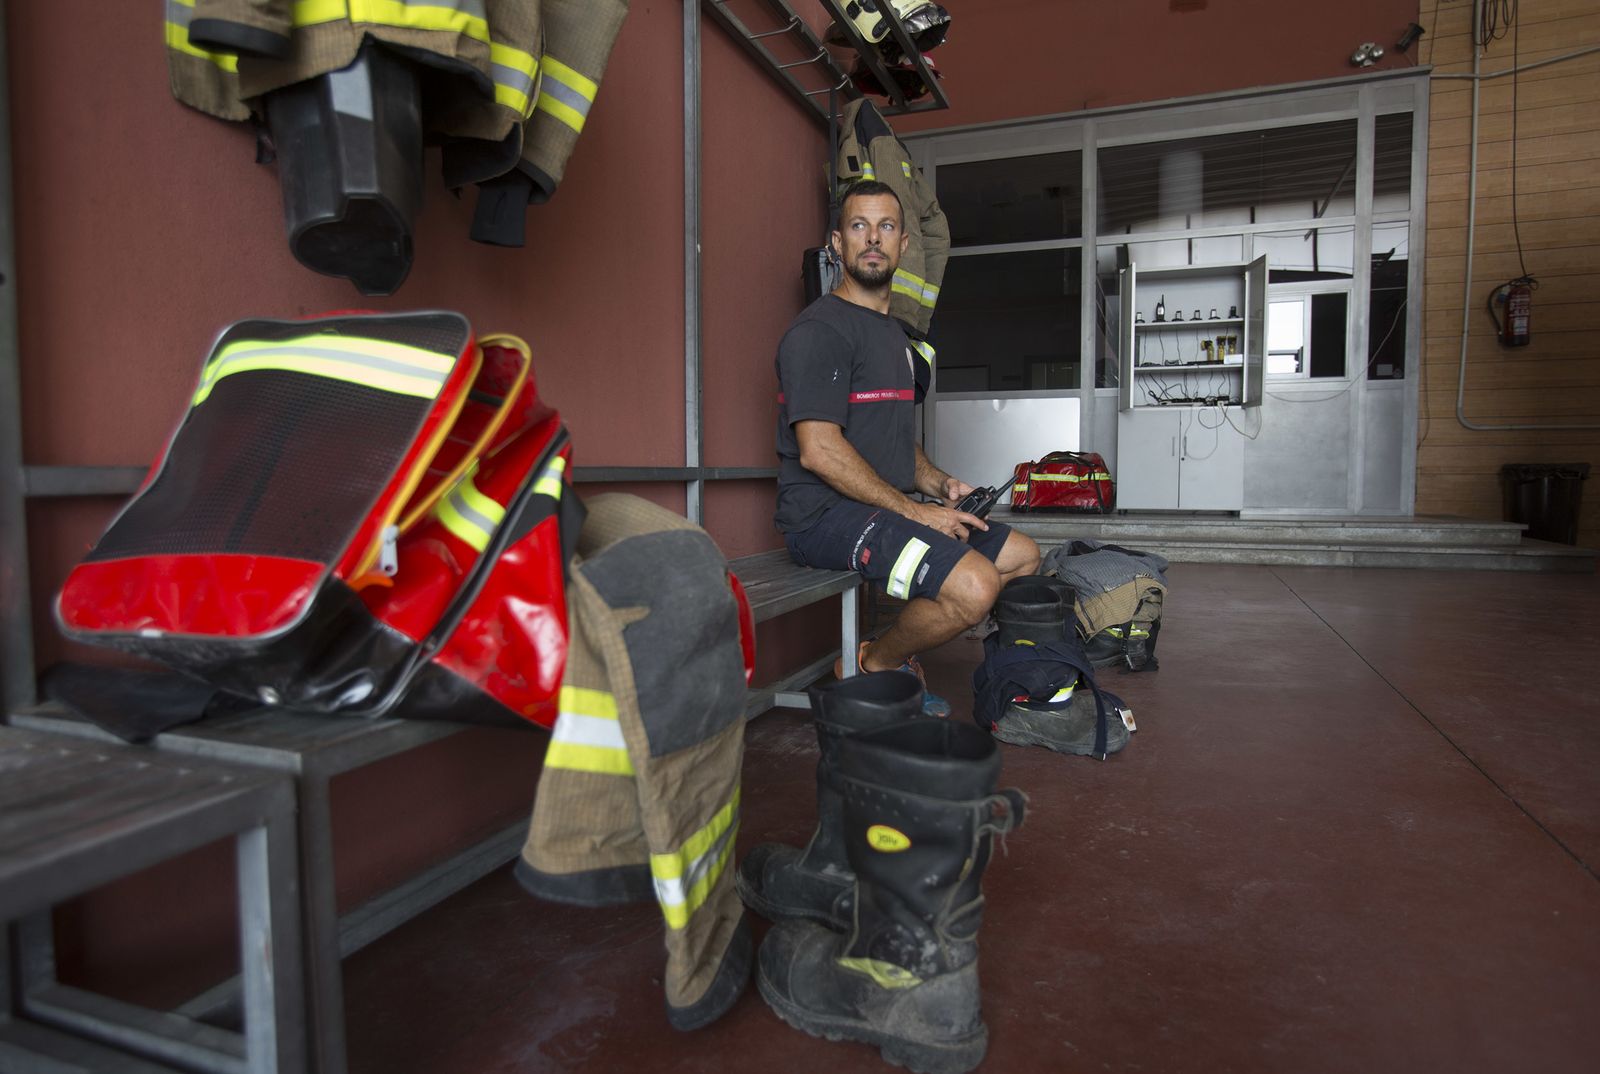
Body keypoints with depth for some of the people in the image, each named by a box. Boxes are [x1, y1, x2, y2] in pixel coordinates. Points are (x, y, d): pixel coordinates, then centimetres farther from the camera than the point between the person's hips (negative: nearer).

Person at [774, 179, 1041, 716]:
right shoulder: (820, 329, -11)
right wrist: (915, 511, -18)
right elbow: (819, 451, -20)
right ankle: (874, 665, 0)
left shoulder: (893, 333, 21)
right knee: (974, 586, -28)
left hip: (885, 507, 10)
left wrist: (939, 484, 7)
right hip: (826, 513, -10)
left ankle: (896, 652, 11)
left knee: (1023, 555, 12)